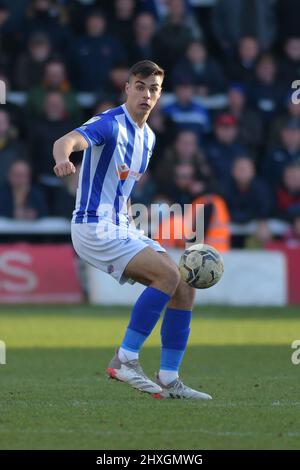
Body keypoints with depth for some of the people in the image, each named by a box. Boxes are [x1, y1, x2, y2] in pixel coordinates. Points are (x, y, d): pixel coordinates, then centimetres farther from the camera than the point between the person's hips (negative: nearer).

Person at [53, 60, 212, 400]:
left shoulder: (147, 136, 14)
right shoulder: (110, 124, -13)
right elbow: (67, 140, -33)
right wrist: (62, 158, -56)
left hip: (121, 228, 9)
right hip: (94, 228, -9)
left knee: (184, 289, 0)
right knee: (168, 274, -24)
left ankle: (169, 381, 4)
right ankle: (125, 359, -19)